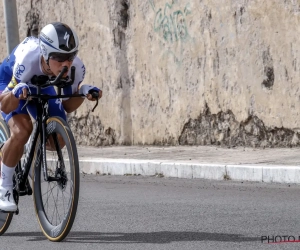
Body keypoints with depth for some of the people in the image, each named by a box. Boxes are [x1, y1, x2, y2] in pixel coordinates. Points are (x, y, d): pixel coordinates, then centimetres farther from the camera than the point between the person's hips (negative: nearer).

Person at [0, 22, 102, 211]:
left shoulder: (76, 67, -30)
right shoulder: (27, 60, -42)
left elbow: (68, 106, -13)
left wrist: (83, 92, -32)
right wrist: (17, 93, -53)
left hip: (40, 85, 4)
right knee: (22, 130, -29)